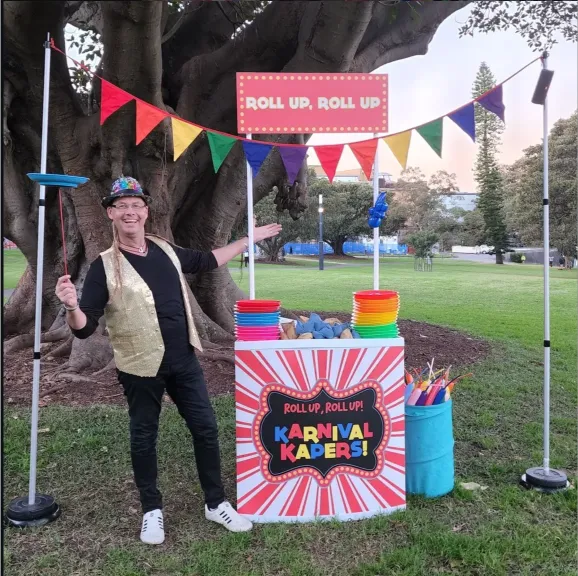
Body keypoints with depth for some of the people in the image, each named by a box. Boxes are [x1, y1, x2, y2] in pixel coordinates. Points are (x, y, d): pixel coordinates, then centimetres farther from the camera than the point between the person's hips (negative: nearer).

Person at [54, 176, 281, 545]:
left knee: (206, 429, 10)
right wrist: (72, 306, -36)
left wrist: (250, 240, 22)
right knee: (144, 439, 10)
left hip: (184, 361, 5)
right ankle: (152, 510, 31)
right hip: (141, 368, -4)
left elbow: (205, 261, 22)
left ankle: (216, 504, 28)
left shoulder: (166, 249, 4)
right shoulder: (105, 266, -11)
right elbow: (85, 329, -13)